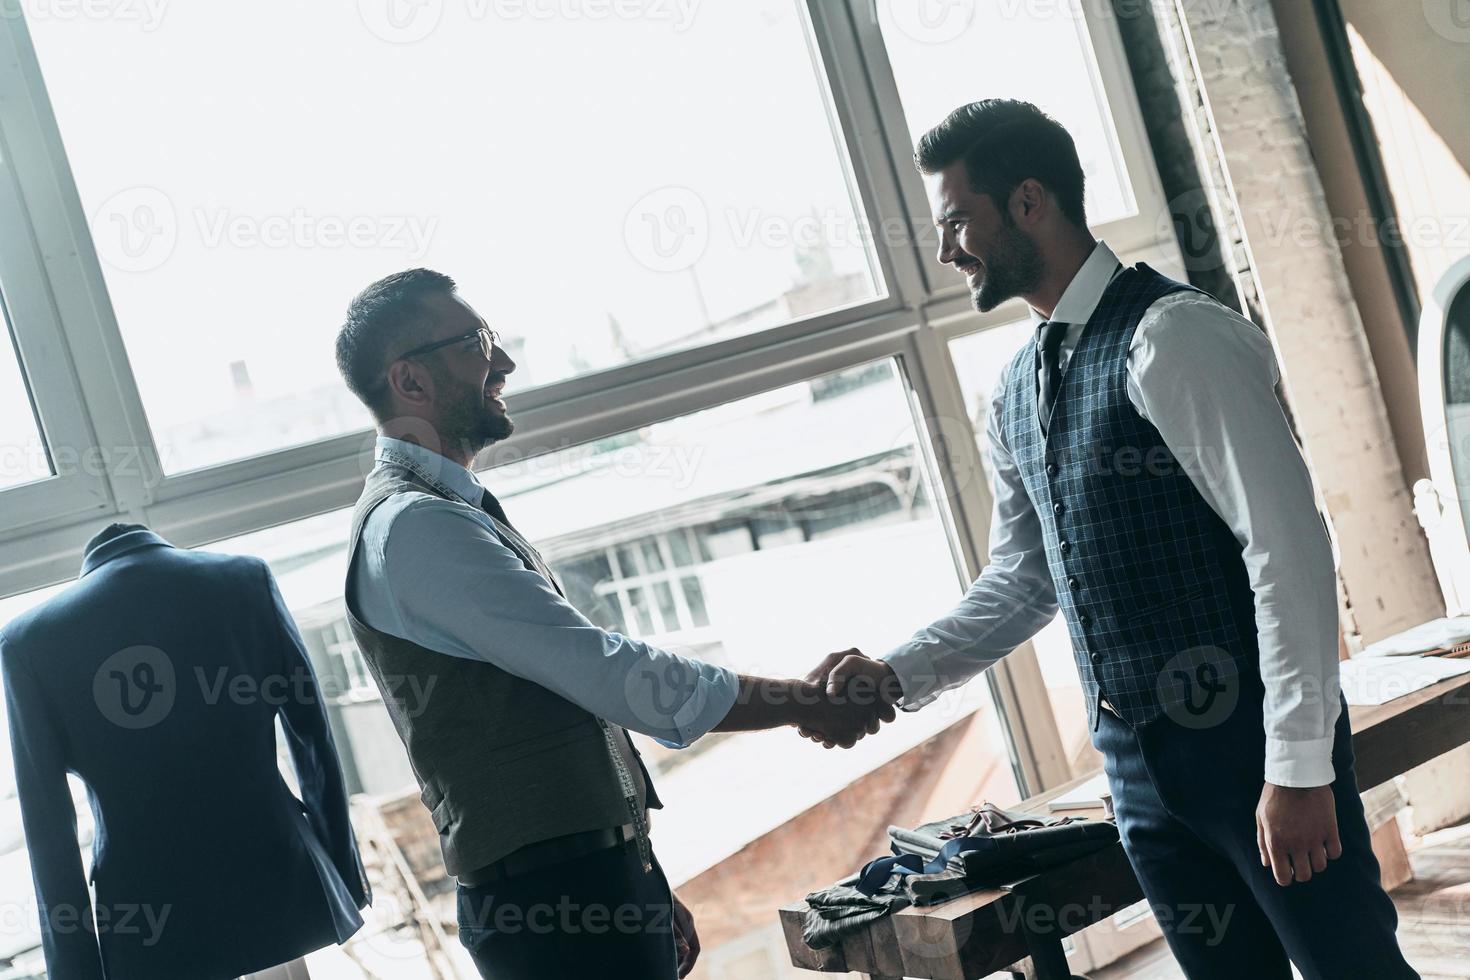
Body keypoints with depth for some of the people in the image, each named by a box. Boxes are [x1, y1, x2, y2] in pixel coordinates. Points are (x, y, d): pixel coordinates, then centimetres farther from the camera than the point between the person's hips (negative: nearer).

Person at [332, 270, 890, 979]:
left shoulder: (454, 515, 18)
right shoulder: (414, 525, -15)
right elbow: (606, 673, -21)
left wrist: (645, 887, 18)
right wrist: (803, 704, -11)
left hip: (597, 881, 9)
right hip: (552, 897, -9)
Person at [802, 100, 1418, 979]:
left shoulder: (1171, 337, -14)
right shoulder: (1015, 394, 11)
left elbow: (1288, 545, -18)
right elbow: (1024, 579, 18)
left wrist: (1299, 767, -19)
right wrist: (898, 674, 4)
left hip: (1247, 742, -7)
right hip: (1137, 758, 7)